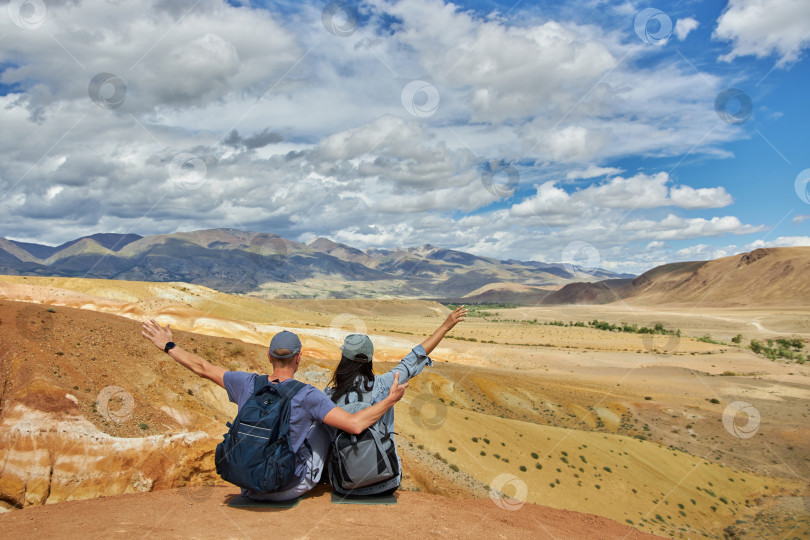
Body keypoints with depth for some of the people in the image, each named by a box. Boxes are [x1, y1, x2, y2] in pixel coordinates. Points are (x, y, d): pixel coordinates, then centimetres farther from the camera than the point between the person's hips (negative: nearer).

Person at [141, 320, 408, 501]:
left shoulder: (248, 385, -11)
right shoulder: (307, 396, -22)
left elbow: (202, 368, 1)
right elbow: (355, 425, -28)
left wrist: (168, 346, 14)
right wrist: (390, 400, -17)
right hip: (292, 488, -3)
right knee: (322, 421, 17)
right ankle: (318, 477, 39)